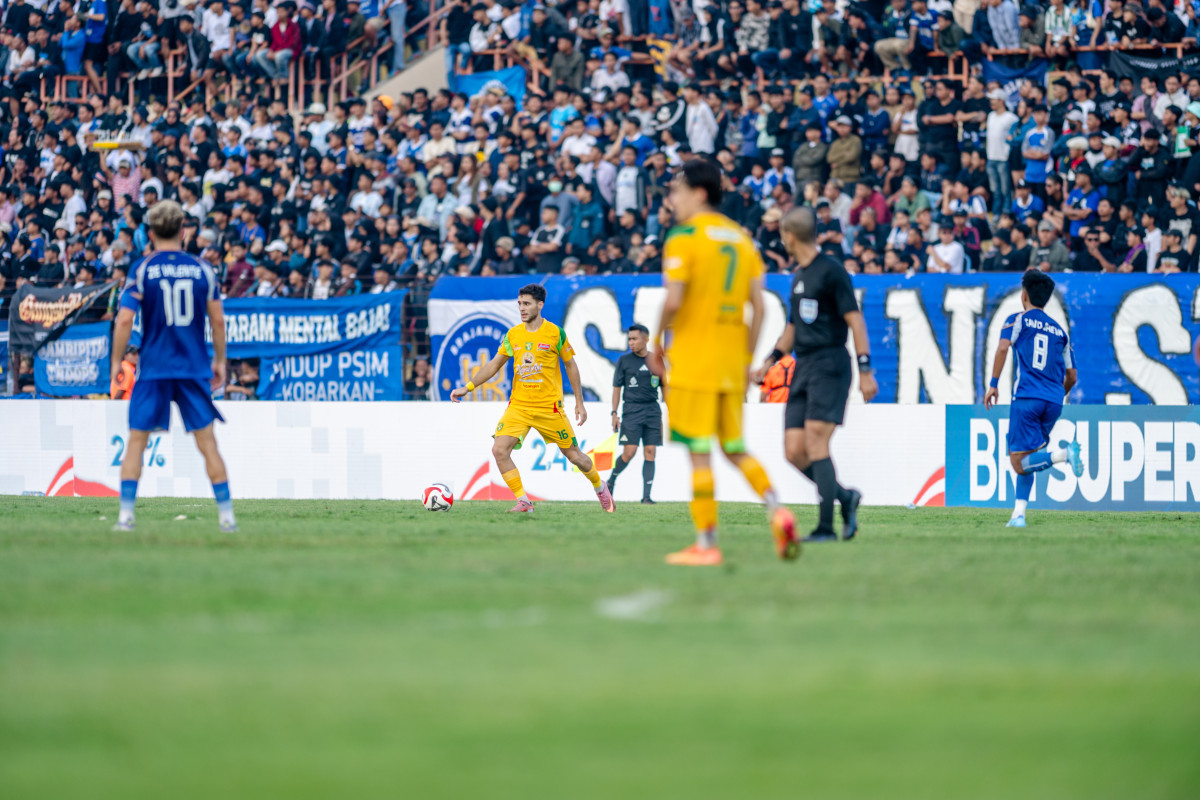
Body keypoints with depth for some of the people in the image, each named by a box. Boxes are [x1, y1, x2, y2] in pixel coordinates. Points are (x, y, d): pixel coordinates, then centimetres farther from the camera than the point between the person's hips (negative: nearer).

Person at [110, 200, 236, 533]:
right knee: (207, 443, 5)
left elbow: (124, 321, -8)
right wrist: (220, 361, 17)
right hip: (194, 367, 1)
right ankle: (226, 515, 3)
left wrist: (116, 362, 3)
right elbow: (218, 320, 5)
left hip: (153, 368, -1)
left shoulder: (142, 269, -3)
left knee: (136, 441, 6)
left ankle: (126, 514, 0)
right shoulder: (202, 269, 3)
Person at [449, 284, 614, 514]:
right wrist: (467, 387, 0)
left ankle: (600, 487, 36)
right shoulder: (513, 335, 4)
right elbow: (494, 365, 10)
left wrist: (579, 403, 5)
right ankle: (523, 502, -10)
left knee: (574, 455, 6)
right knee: (499, 450, -18)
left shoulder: (555, 333, -5)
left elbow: (570, 366, 4)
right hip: (518, 406, 3)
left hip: (549, 406, -3)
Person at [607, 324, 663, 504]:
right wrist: (614, 413, -2)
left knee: (650, 452, -3)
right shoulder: (624, 360, 3)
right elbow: (617, 387, 4)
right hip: (632, 410, -2)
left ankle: (646, 496, -1)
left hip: (652, 410, 2)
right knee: (629, 452, -11)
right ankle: (612, 479, 16)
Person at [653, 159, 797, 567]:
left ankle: (706, 544, -4)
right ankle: (776, 510, -5)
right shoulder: (741, 237, 12)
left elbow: (674, 300, -16)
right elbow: (758, 306, 9)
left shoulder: (684, 237, -8)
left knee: (699, 452, -4)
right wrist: (748, 358, 14)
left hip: (693, 356, -6)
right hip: (733, 359, 6)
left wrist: (657, 344, -2)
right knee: (735, 447, 15)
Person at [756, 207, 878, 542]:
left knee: (816, 442, -15)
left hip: (829, 365, -8)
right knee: (794, 451, -1)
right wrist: (772, 360, 25)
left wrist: (865, 370, -16)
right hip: (803, 366, 8)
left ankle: (826, 527, -14)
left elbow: (855, 319, -11)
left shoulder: (831, 270, -8)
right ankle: (844, 496, 15)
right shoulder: (799, 275, 18)